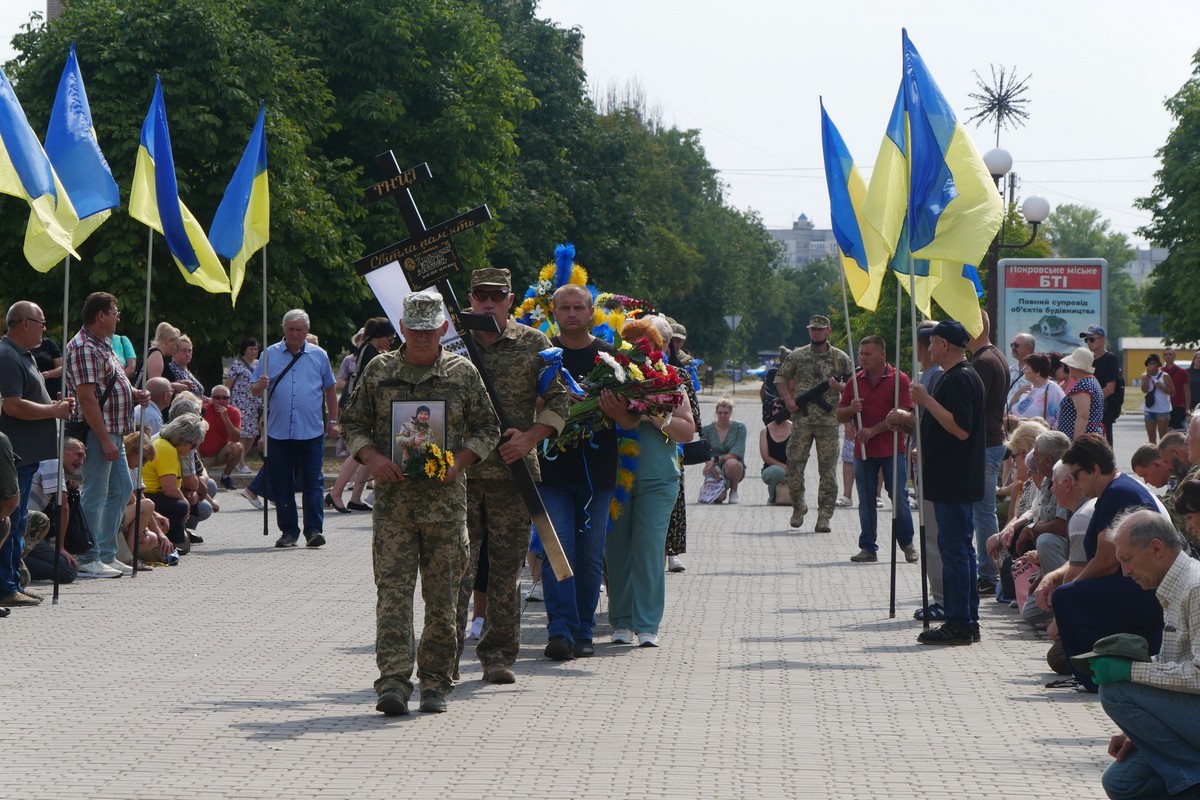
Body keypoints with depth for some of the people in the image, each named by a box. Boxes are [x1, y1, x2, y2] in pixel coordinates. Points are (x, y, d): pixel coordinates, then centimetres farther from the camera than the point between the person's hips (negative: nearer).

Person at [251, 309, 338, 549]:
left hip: (311, 432, -1)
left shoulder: (319, 356, 9)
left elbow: (330, 390, 16)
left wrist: (333, 420, 11)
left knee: (312, 483, -4)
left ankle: (314, 529, -3)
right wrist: (260, 386, -15)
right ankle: (288, 531, 10)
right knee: (282, 486, 3)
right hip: (278, 432, 1)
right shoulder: (270, 355, 8)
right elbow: (254, 389, 8)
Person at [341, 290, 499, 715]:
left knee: (443, 597, 3)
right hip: (392, 498, 0)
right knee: (393, 590, -9)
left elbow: (487, 429, 10)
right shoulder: (379, 370, 8)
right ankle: (393, 681, -13)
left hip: (446, 500, 0)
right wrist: (373, 458, -7)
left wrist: (458, 462, -7)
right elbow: (353, 424, 12)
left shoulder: (463, 373, 7)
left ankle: (435, 683, 13)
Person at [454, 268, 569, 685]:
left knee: (506, 568, 4)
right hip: (459, 471, 0)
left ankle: (498, 654, 13)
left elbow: (558, 400, 5)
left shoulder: (534, 344, 7)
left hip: (512, 471, 0)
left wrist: (530, 436, -9)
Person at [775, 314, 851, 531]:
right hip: (802, 420, 1)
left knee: (828, 472, -3)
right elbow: (780, 378, 15)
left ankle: (824, 517, 0)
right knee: (794, 466, 0)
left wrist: (837, 386, -14)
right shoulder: (797, 356, 7)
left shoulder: (841, 358, 5)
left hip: (829, 422, -1)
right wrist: (788, 400, 0)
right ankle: (798, 508, 21)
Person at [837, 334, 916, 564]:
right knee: (866, 501, 6)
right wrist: (851, 409, -10)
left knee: (899, 498, -1)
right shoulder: (856, 381, 11)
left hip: (892, 449, -4)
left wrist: (874, 430, -15)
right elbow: (840, 415, 13)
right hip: (863, 450, 4)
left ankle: (907, 543, 14)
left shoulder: (898, 379, -3)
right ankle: (868, 547, 12)